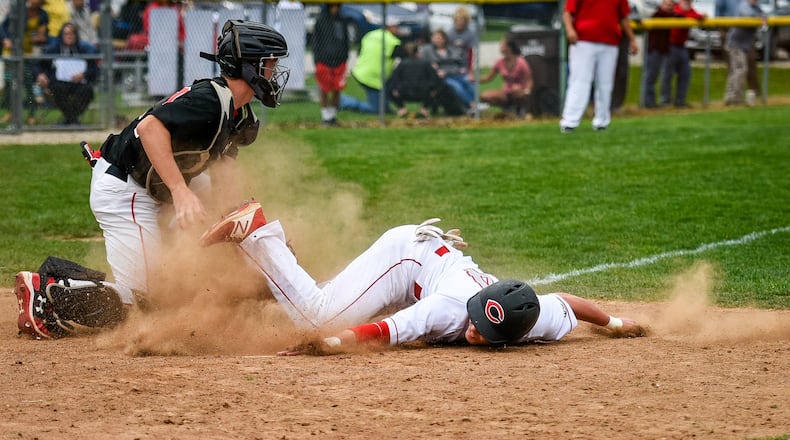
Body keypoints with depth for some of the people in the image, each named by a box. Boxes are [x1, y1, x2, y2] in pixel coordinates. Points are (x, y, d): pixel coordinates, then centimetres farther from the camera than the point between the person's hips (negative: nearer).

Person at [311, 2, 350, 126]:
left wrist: (345, 57, 8)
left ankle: (333, 115, 13)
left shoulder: (341, 22, 9)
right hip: (324, 61, -3)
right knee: (324, 91, 0)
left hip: (339, 61, 3)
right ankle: (325, 116, 7)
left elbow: (346, 41, 17)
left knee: (337, 90, 3)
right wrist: (317, 60, -5)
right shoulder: (321, 21, -1)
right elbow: (315, 41, 0)